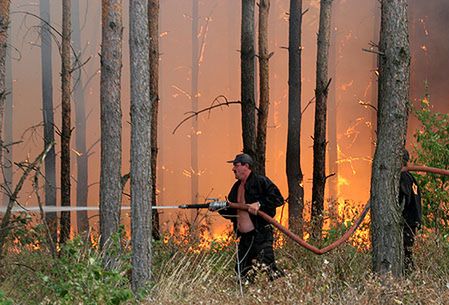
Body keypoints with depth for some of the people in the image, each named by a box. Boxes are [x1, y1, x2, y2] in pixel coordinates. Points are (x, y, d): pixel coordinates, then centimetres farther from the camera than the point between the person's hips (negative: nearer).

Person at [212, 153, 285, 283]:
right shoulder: (236, 187, 20)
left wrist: (259, 204, -25)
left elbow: (278, 199, -15)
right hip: (245, 237, 9)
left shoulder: (261, 181, -6)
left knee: (266, 265, -19)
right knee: (242, 271, 9)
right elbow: (231, 212, 23)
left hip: (261, 234, -9)